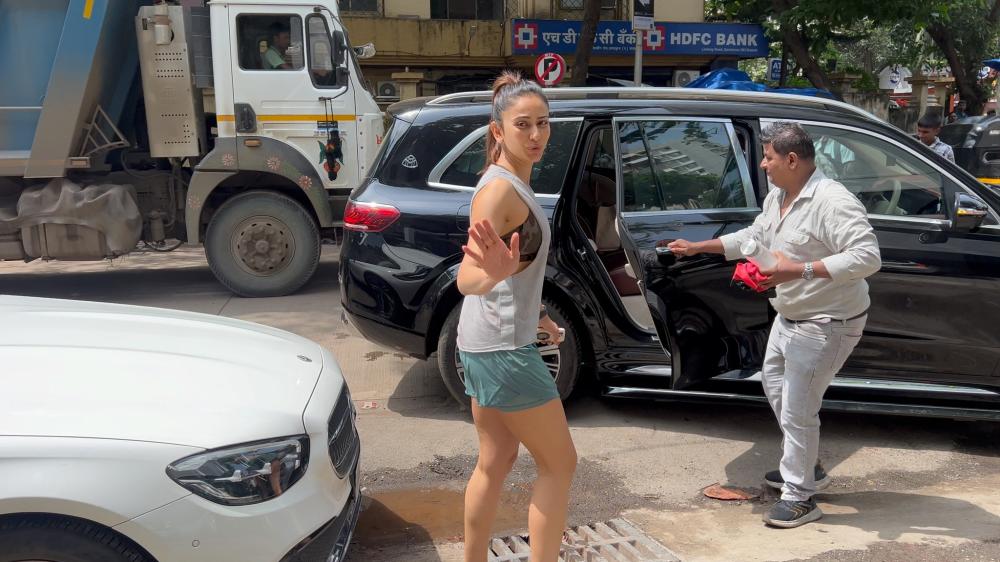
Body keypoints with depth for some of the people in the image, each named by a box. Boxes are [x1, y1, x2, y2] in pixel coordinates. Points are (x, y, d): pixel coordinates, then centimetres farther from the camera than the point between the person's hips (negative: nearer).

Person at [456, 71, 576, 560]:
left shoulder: (513, 183, 11)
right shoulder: (499, 189, -19)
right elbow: (467, 279, -31)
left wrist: (534, 316, 28)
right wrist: (492, 272, -52)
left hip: (487, 342, 9)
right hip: (503, 347, -9)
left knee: (496, 461, 16)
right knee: (559, 463, 2)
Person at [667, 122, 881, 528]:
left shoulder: (832, 202, -26)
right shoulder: (777, 197, 4)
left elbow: (867, 258, -33)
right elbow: (752, 236, 20)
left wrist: (799, 270, -38)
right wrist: (697, 247, 18)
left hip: (826, 325, -10)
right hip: (789, 316, 10)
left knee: (797, 410, -5)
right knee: (774, 384, 23)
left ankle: (800, 498, 12)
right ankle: (804, 467, 40)